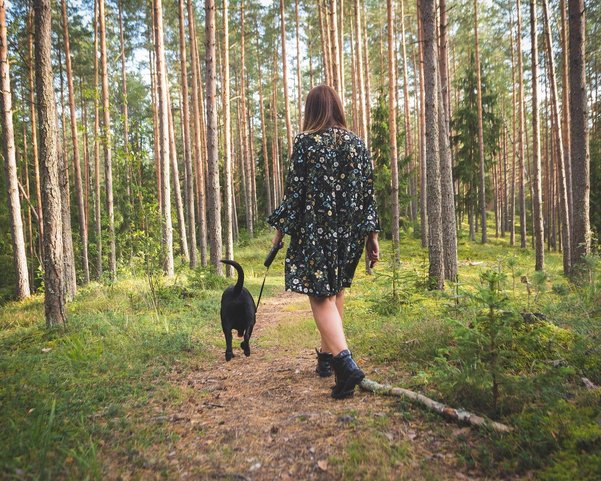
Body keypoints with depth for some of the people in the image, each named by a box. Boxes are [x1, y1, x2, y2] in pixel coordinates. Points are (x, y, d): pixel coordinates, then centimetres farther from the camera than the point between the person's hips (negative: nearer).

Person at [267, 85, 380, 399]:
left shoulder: (306, 142, -6)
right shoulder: (357, 143, 7)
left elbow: (294, 191, -8)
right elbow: (368, 193, 7)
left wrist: (280, 230, 1)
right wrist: (371, 235, 12)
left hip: (314, 231, -5)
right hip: (350, 231, 5)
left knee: (321, 297, -3)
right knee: (336, 291, 18)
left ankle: (344, 361, -20)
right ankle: (327, 355, 30)